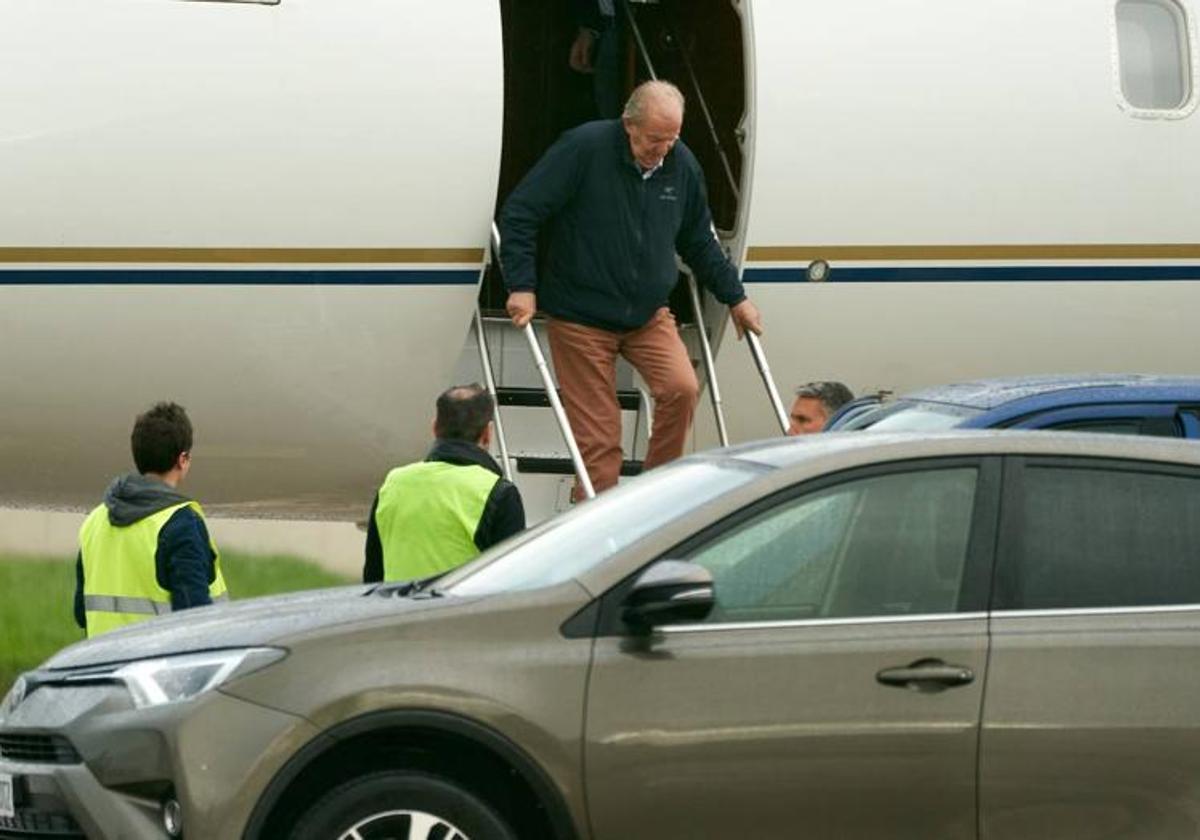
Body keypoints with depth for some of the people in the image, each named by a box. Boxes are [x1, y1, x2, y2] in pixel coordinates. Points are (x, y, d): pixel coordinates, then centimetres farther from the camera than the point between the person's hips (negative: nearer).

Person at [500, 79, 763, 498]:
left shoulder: (683, 165, 2)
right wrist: (522, 286, -18)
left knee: (682, 388, -18)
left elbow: (700, 241, 18)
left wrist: (735, 297, 18)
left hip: (649, 316, 4)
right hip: (581, 317, -4)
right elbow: (519, 213, -12)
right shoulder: (583, 148, -14)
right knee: (597, 433, -5)